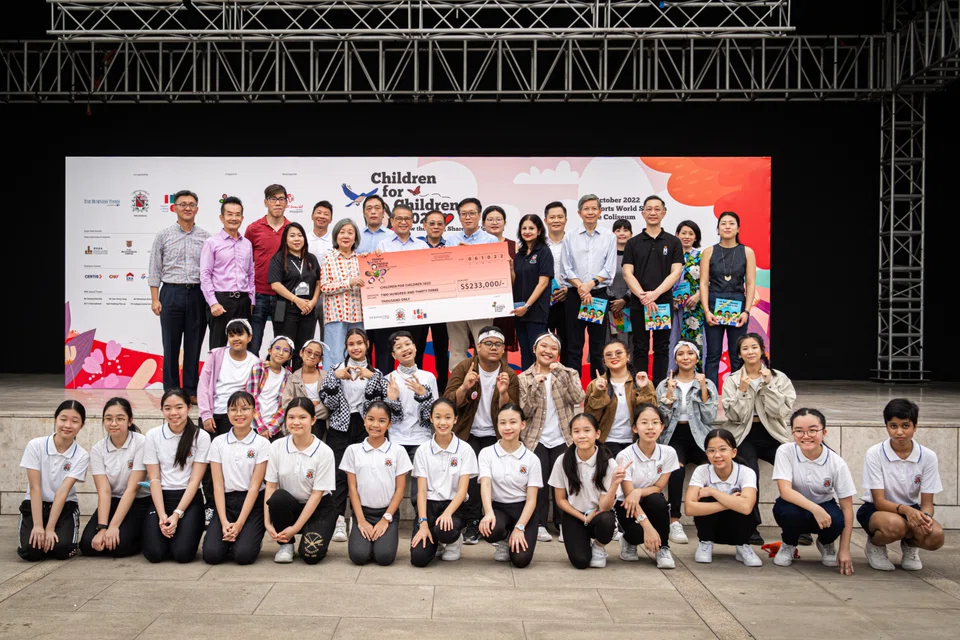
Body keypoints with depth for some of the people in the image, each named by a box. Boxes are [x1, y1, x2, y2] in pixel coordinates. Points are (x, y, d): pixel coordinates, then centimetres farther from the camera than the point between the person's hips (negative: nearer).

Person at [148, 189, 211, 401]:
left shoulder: (205, 237, 6)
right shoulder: (164, 236, 4)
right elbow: (155, 270, 3)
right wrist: (155, 299, -3)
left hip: (198, 294, 1)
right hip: (172, 293, -1)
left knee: (194, 345, 6)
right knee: (171, 346, 4)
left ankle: (191, 391, 14)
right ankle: (171, 391, 11)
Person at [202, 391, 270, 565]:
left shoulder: (262, 444, -3)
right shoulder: (218, 442, 4)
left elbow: (254, 486, -8)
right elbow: (218, 485, -1)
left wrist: (239, 524, -16)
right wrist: (224, 522, -13)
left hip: (252, 504, -2)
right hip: (225, 502, 2)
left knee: (243, 555, -23)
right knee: (211, 554, -19)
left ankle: (252, 539, 10)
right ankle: (230, 538, 12)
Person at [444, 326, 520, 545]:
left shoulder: (509, 375, -3)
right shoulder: (464, 368, -4)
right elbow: (448, 403, -13)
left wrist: (503, 393, -26)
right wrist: (464, 387, -30)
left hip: (495, 437, 1)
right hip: (467, 435, -1)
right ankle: (471, 526, -2)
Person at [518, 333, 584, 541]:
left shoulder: (568, 374, 5)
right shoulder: (524, 378, 4)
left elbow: (579, 399, -13)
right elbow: (525, 411, -6)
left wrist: (561, 373, -21)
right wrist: (535, 386, -18)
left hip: (563, 439, 1)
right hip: (536, 440, 0)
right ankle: (539, 524, 9)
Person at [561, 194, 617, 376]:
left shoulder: (609, 237, 6)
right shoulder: (570, 238, 6)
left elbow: (609, 269, -1)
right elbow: (566, 269, 1)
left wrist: (590, 284, -14)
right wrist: (580, 287, -13)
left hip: (599, 294, 0)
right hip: (574, 295, 0)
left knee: (598, 344, 5)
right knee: (574, 344, 1)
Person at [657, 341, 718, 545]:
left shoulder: (708, 385, 11)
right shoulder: (664, 385, 11)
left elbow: (710, 418, -1)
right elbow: (662, 418, 1)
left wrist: (703, 389, -7)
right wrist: (670, 393, -8)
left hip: (699, 438, 1)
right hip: (674, 437, 0)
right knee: (677, 468, -35)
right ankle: (675, 522, -27)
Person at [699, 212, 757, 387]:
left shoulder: (747, 252, 4)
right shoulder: (709, 252, 4)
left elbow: (751, 284, 1)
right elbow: (703, 283, 0)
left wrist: (746, 311, -9)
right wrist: (706, 310, -10)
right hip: (714, 304, 0)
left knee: (737, 356, 2)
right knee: (713, 355, 2)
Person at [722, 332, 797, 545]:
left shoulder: (779, 378, 5)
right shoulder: (732, 380, 5)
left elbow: (780, 411, -7)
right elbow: (734, 415, -5)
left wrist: (768, 385, -14)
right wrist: (743, 390, -16)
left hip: (772, 434, 1)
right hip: (744, 435, -1)